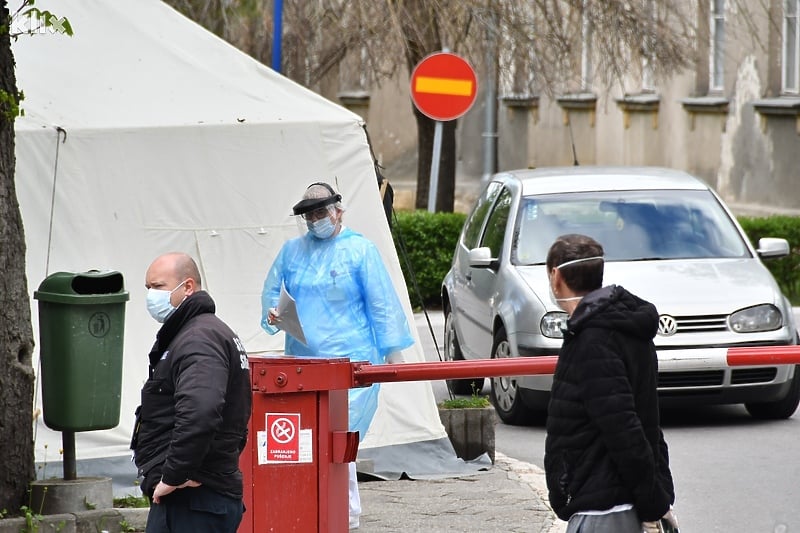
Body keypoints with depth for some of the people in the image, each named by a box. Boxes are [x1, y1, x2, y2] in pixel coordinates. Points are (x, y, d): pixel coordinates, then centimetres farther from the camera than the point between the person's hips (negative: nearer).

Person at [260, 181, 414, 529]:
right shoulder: (292, 250, 13)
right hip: (302, 361, 5)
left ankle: (346, 515, -5)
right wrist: (272, 313, -3)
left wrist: (393, 351, -3)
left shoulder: (359, 249, 1)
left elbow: (382, 304, 0)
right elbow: (271, 290, 20)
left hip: (350, 361, -5)